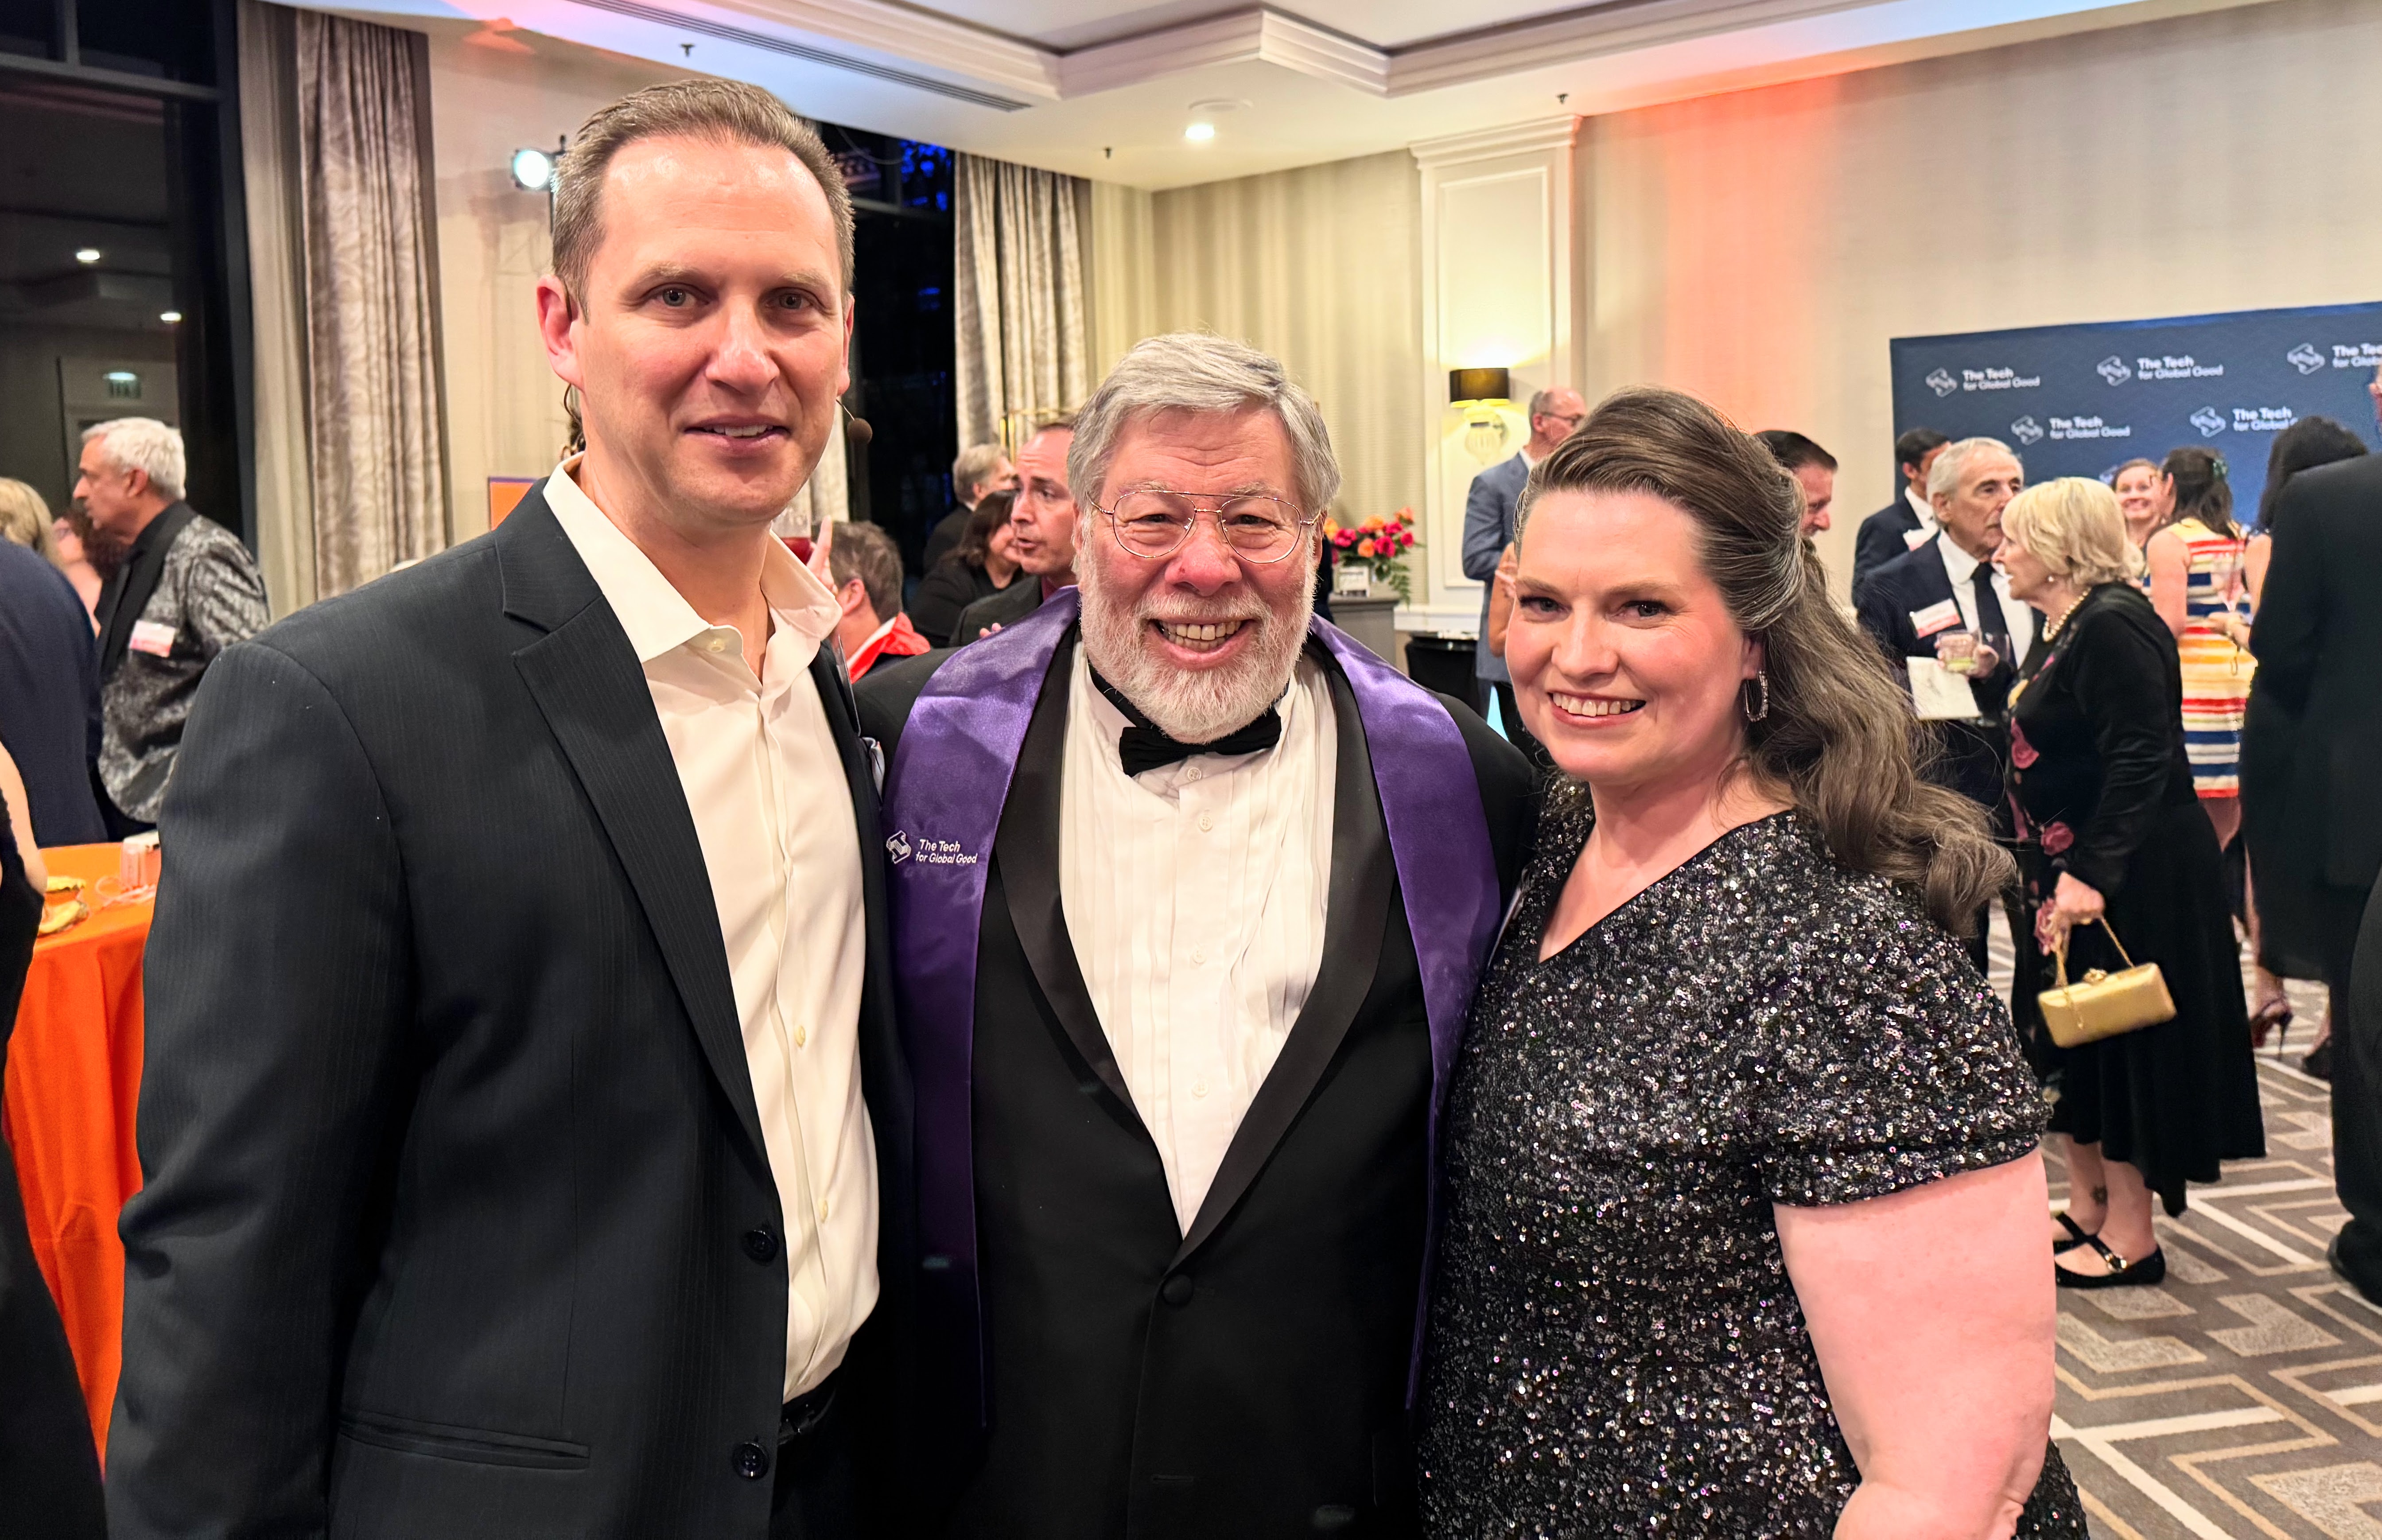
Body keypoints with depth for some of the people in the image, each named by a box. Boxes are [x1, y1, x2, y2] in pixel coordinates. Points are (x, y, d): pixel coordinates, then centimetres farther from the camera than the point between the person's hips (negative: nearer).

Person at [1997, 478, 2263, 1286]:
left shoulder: (2113, 626, -19)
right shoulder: (2067, 627, 12)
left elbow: (2140, 762, -25)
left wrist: (2089, 874, -30)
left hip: (2133, 877, -10)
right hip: (2076, 869, 10)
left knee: (2124, 1038, -1)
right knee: (2071, 1037, 15)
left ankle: (2130, 1236, 11)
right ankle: (2085, 1210, 27)